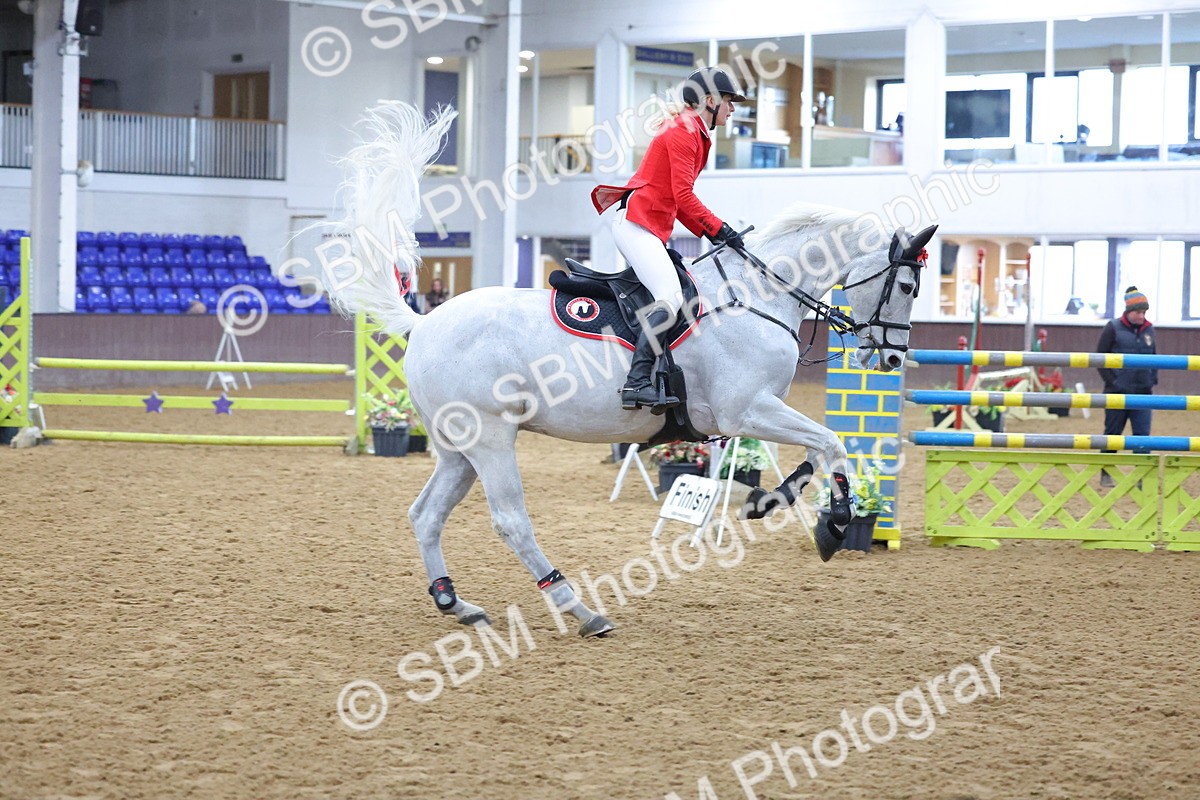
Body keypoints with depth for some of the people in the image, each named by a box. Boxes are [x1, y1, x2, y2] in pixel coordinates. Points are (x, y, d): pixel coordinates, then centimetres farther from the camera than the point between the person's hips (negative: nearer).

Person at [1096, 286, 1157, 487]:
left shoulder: (1148, 330, 7)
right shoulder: (1114, 328, -6)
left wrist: (1153, 380, 8)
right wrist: (1112, 381, -11)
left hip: (1143, 392, 3)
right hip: (1118, 392, -3)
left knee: (1142, 433, -3)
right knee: (1112, 433, 7)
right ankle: (1105, 474, 20)